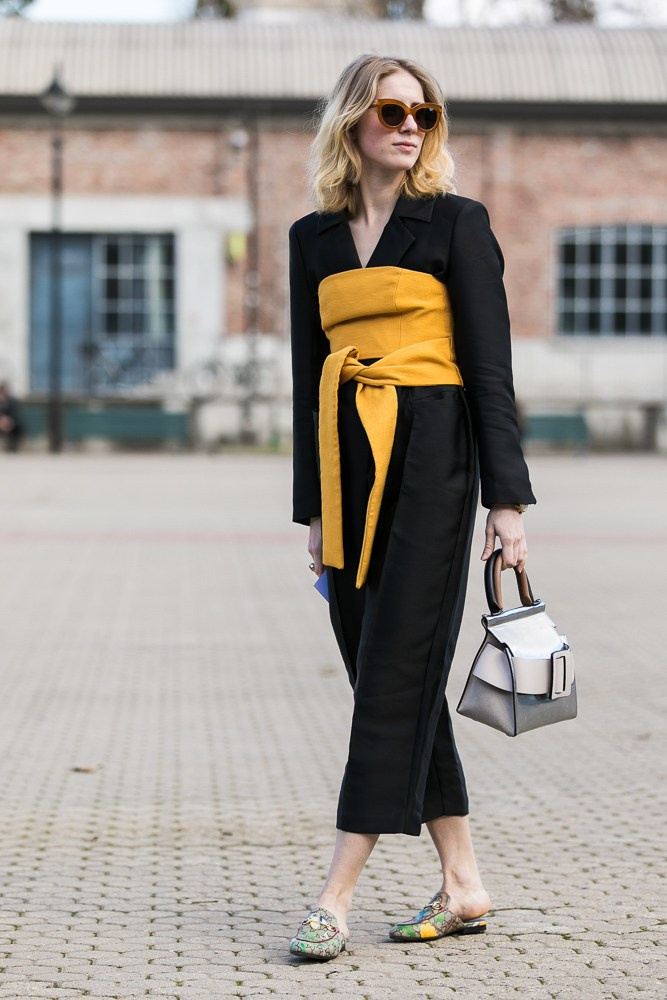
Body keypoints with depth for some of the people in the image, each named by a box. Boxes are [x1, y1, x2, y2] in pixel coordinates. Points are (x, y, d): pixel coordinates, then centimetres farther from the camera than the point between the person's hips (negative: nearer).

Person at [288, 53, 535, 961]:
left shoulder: (456, 223, 0)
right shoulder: (314, 237, 14)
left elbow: (490, 366, -3)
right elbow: (309, 374, 16)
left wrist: (508, 498, -8)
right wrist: (314, 506, 12)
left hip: (431, 456, -6)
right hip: (348, 461, 6)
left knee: (396, 670, -8)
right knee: (388, 676, 6)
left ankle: (337, 895, -9)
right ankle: (463, 886, 15)